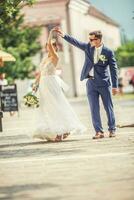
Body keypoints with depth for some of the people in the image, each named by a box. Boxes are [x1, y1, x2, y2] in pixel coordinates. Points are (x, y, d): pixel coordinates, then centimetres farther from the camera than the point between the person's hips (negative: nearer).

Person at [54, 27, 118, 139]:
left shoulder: (108, 52, -6)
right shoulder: (88, 47, 6)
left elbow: (114, 69, -5)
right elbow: (75, 42, 7)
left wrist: (115, 86, -7)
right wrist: (63, 35, -7)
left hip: (104, 83, -4)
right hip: (91, 83, 4)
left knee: (109, 107, 4)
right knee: (94, 108, 0)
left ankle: (112, 129, 15)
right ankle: (99, 132, 2)